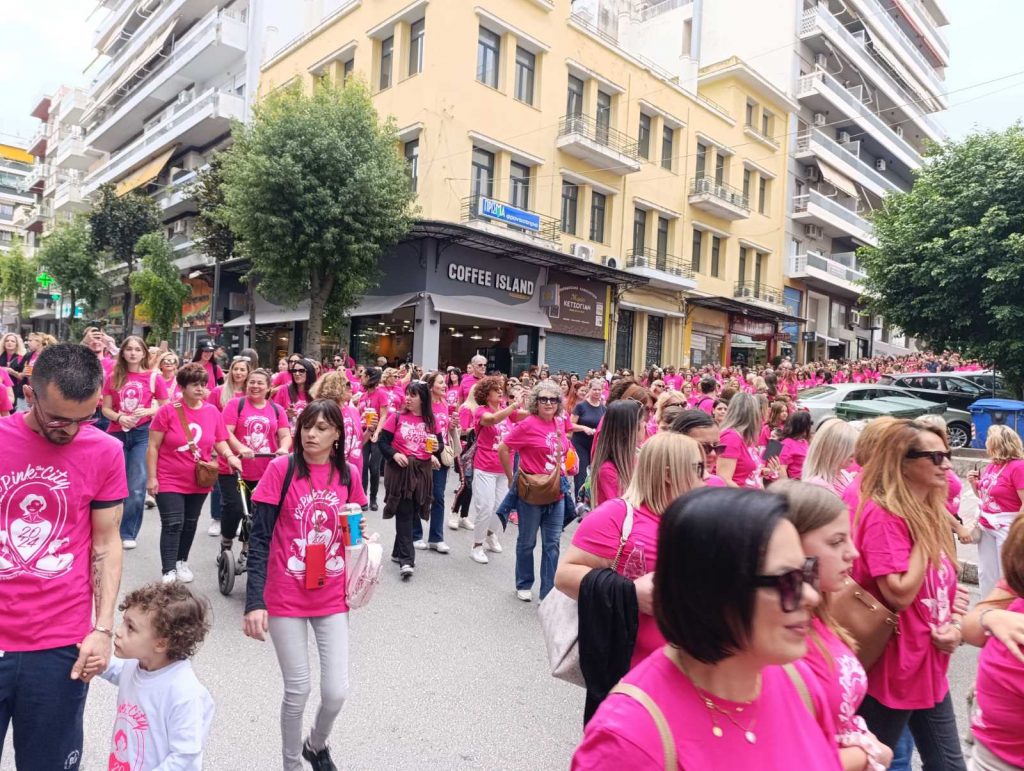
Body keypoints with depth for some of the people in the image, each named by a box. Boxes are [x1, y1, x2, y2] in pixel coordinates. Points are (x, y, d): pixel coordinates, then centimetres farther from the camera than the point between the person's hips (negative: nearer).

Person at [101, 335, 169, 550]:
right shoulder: (114, 377, 5)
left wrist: (147, 411, -13)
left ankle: (128, 533, 11)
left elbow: (166, 408, 4)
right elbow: (106, 409, 7)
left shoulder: (153, 377, -1)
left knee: (136, 487, -3)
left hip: (143, 434, -2)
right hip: (117, 433, 2)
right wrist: (119, 417, -13)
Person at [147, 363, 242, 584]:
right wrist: (151, 477, -9)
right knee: (173, 524, -6)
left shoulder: (213, 412, -2)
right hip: (169, 481, -4)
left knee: (190, 524, 16)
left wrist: (229, 456, -14)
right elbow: (153, 447, -8)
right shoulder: (167, 411, -12)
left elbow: (220, 441, 7)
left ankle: (182, 562, 34)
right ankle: (168, 571, 1)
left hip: (199, 482, 4)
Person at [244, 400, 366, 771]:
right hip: (286, 598, -2)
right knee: (297, 690, 7)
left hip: (332, 598, 3)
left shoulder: (349, 475, -1)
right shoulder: (281, 469, -11)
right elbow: (259, 537, -11)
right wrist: (254, 601, -18)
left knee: (337, 691, 4)